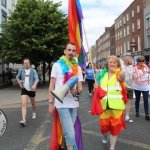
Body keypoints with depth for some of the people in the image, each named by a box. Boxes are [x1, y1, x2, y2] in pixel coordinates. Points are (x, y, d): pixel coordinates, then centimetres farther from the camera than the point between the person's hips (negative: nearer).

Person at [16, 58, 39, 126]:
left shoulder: (33, 71, -5)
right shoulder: (21, 70, 2)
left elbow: (36, 78, -16)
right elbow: (17, 77, 18)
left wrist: (35, 85, -35)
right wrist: (20, 84, 3)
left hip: (31, 89, 0)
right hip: (24, 89, 0)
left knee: (33, 103, 19)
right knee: (23, 104, -14)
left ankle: (34, 113, 46)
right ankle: (24, 120, -18)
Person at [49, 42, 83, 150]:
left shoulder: (78, 68, 8)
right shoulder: (57, 65, -3)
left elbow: (80, 88, 6)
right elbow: (52, 86, -2)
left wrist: (76, 91, -17)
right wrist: (51, 103, -6)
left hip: (74, 104, 5)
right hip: (62, 104, -4)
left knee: (66, 130, 17)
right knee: (70, 133, -8)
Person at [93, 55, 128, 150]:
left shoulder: (119, 73, -5)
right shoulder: (102, 74, 8)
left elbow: (121, 79, -31)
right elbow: (98, 86, 23)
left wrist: (122, 77, -54)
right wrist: (96, 87, -1)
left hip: (117, 105, -3)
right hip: (104, 104, 3)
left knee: (115, 126, 5)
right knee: (104, 124, 10)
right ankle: (105, 135, 46)